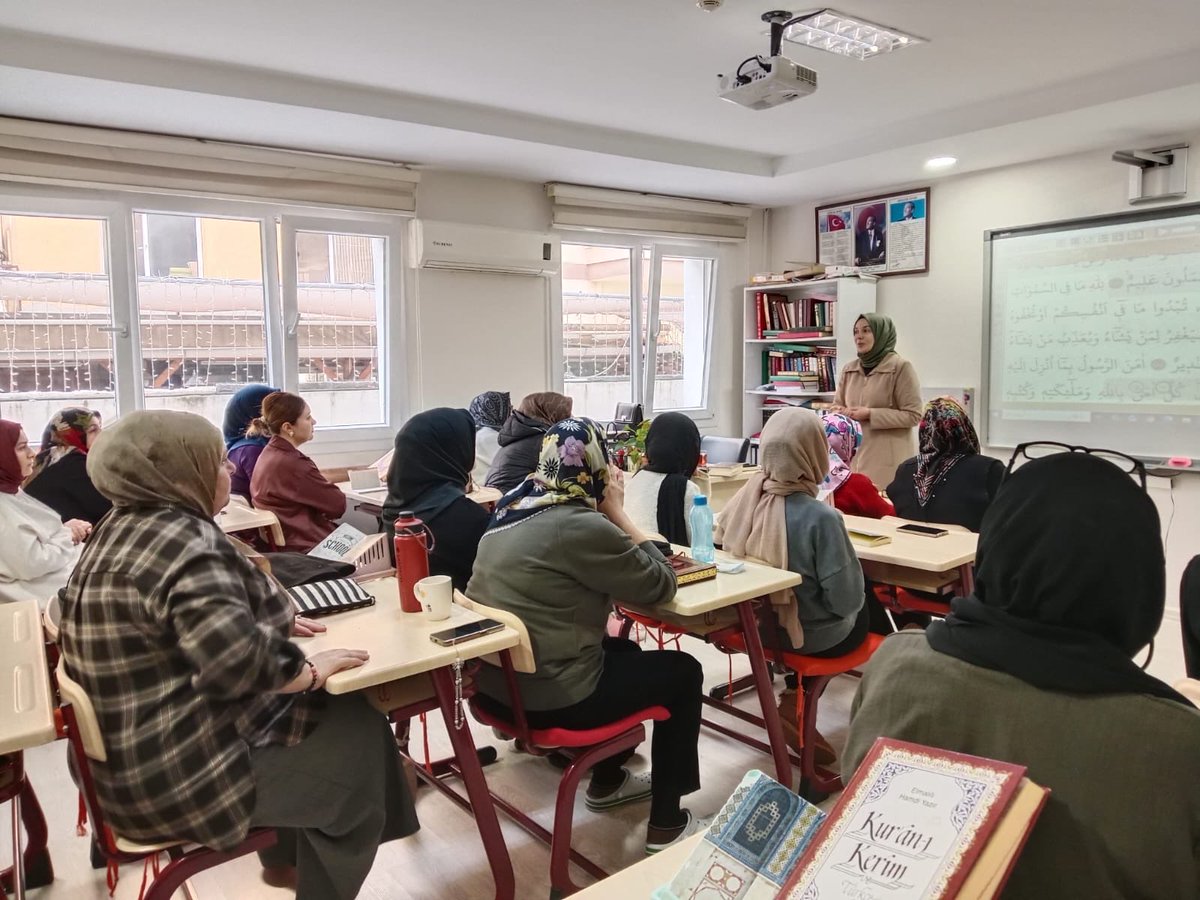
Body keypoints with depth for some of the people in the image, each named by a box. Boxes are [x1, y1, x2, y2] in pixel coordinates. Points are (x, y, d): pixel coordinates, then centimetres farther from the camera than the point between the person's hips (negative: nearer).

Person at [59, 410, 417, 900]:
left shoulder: (124, 528, 7)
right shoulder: (182, 539, -25)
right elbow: (239, 660, -36)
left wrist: (272, 621, 13)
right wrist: (311, 671, -18)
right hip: (179, 777, -10)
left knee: (328, 710, 20)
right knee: (358, 729, 4)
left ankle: (286, 853, 35)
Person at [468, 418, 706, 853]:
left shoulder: (514, 505, 5)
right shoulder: (581, 525, -23)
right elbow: (660, 584, -12)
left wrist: (607, 515, 4)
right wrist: (617, 512, -7)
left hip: (496, 678, 9)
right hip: (548, 695, -9)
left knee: (624, 650, 30)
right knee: (683, 671, 11)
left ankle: (607, 781, 43)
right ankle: (666, 824, 19)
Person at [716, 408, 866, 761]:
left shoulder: (745, 499, -12)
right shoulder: (820, 517, -29)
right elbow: (846, 599, -23)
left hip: (755, 621, 6)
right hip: (813, 635, -5)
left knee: (858, 603, 28)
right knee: (868, 607, 24)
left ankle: (796, 694, 23)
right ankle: (796, 701, 23)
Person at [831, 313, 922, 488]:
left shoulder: (901, 367, -6)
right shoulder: (849, 369, 10)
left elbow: (913, 415, -9)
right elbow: (837, 407, 18)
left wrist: (869, 414, -15)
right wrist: (843, 412, -6)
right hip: (853, 455, 5)